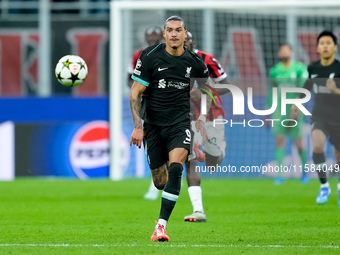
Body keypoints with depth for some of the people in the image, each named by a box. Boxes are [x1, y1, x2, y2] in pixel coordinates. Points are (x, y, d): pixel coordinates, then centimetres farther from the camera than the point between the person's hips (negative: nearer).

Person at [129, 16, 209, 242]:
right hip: (153, 125, 0)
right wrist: (138, 126, -12)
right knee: (160, 182, 3)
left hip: (180, 123, 0)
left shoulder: (194, 62, 1)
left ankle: (161, 225, -25)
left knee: (175, 168, -25)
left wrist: (200, 119, 20)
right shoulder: (150, 57, -6)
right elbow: (136, 92, -4)